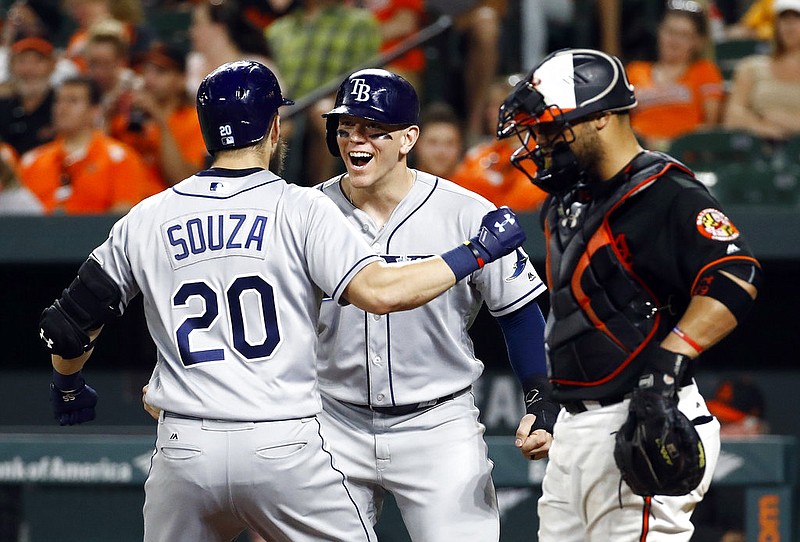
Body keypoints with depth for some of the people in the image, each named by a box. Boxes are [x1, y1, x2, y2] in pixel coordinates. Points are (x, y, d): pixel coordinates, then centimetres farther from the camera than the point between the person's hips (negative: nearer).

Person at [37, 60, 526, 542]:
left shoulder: (146, 220, 9)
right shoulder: (301, 208, -1)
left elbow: (70, 326, 13)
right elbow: (378, 290, -14)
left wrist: (69, 390, 35)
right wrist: (477, 252, -2)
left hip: (184, 451, 3)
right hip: (286, 450, -3)